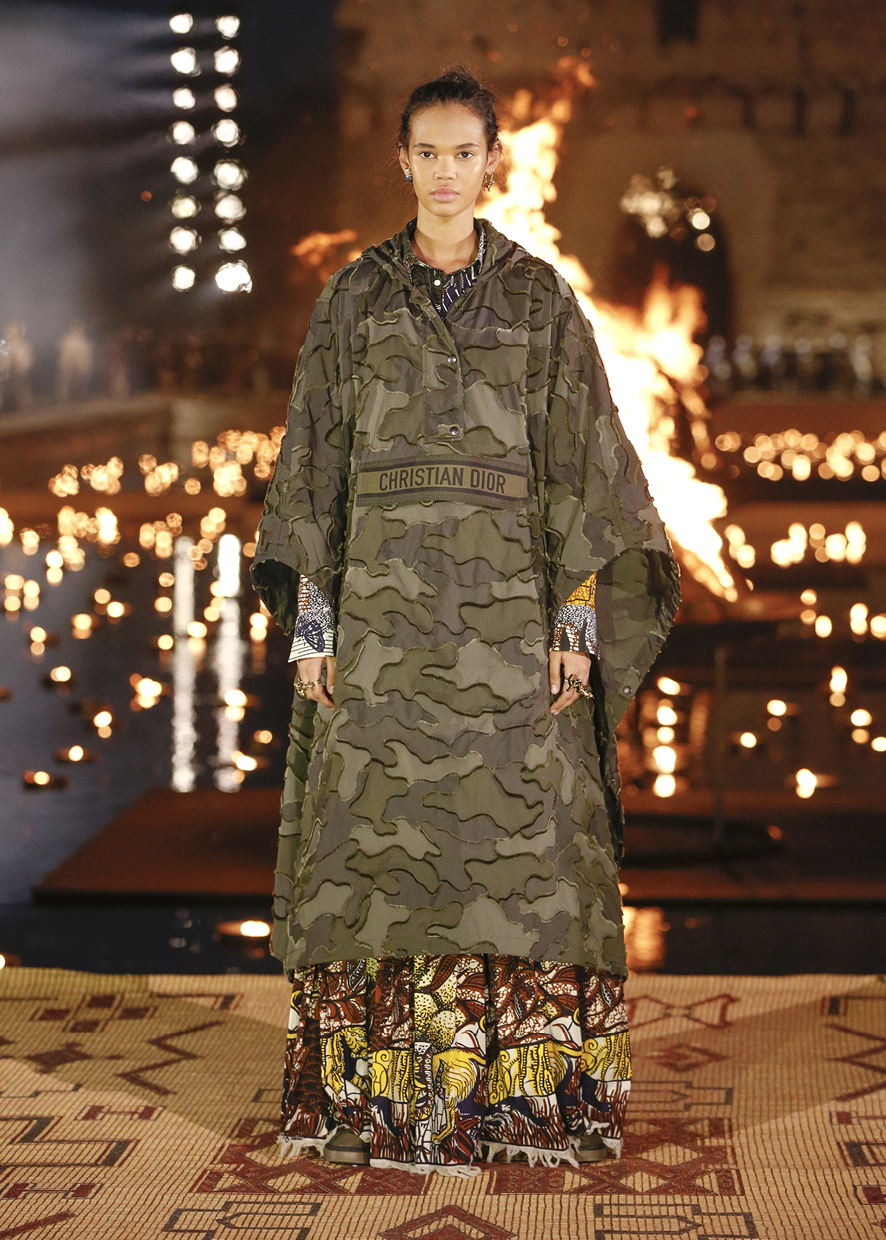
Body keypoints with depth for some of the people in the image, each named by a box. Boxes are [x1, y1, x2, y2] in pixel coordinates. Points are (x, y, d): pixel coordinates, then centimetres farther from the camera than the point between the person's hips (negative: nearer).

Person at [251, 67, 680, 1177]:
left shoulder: (541, 297, 6)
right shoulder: (352, 298, 7)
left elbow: (579, 459, 3)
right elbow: (316, 461, 6)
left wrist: (579, 615, -6)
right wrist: (309, 618, -1)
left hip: (507, 594, 0)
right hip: (386, 594, 1)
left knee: (517, 829, -2)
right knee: (382, 834, -1)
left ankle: (519, 1082, 8)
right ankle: (380, 1084, 9)